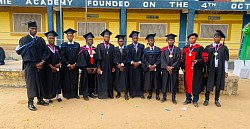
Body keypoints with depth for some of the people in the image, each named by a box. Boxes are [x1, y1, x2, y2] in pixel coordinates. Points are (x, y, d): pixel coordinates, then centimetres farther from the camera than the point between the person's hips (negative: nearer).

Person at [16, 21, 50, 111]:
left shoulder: (41, 40, 12)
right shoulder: (24, 40, -1)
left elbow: (45, 51, 6)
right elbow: (25, 53, -8)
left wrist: (42, 62, -9)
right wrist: (35, 64, -12)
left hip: (40, 64, 4)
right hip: (30, 65, -4)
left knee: (40, 81, 8)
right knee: (31, 82, -4)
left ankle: (40, 99, 18)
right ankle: (30, 102, 2)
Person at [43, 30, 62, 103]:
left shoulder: (57, 48, 11)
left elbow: (60, 57, 11)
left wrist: (59, 63, -8)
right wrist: (52, 67, -15)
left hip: (57, 68, 5)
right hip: (48, 69, -4)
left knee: (57, 82, 9)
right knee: (49, 82, 1)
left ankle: (58, 96, 19)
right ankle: (48, 97, 11)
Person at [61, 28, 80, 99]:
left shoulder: (77, 45, 5)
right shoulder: (63, 45, 0)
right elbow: (62, 56, -5)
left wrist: (75, 64, -8)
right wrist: (68, 65, -11)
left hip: (75, 66, 2)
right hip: (66, 66, -1)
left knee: (75, 80, 5)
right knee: (67, 80, 3)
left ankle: (75, 94, 16)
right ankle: (67, 95, 13)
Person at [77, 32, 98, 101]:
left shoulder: (95, 49, 8)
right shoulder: (82, 49, -5)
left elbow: (96, 59, 4)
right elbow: (81, 59, -11)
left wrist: (96, 67, -7)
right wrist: (86, 67, -15)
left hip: (93, 69, 4)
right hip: (86, 69, -4)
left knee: (92, 81, 10)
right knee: (86, 81, 3)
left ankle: (91, 93, 23)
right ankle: (85, 94, 12)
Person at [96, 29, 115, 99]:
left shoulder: (112, 46, 8)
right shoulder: (99, 46, 0)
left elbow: (113, 57, 7)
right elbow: (98, 58, -5)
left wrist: (113, 67, 1)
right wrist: (98, 67, -11)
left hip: (109, 67, 3)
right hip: (102, 67, -2)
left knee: (110, 80, 8)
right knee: (102, 80, 2)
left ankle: (110, 94, 18)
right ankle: (102, 94, 11)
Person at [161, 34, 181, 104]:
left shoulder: (177, 50, 4)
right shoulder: (164, 49, 5)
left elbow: (178, 60, -4)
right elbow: (162, 59, -2)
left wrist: (172, 67, -14)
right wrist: (167, 67, -15)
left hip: (174, 69, 0)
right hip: (165, 69, 1)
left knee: (174, 83, 4)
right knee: (165, 82, 6)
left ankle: (173, 98, 14)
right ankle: (164, 97, 19)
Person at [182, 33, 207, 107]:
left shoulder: (200, 48, -1)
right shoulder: (185, 48, 11)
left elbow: (204, 58, -5)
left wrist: (197, 61, -22)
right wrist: (183, 67, 5)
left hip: (196, 70, -3)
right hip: (187, 69, 4)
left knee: (195, 85, 2)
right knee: (187, 84, 8)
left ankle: (195, 100, 13)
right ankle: (188, 99, 20)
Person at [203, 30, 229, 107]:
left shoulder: (224, 48, 2)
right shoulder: (208, 48, 1)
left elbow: (226, 60, 3)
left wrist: (226, 71, 0)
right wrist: (205, 70, -5)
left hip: (220, 69, 1)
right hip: (210, 69, -1)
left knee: (218, 85, 8)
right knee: (209, 84, 5)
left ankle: (216, 100, 21)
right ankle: (206, 99, 18)